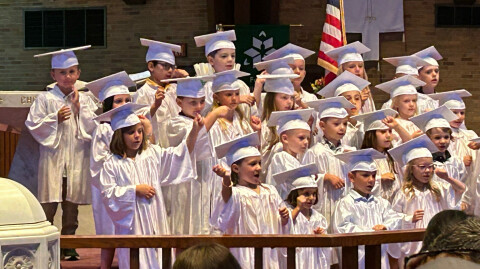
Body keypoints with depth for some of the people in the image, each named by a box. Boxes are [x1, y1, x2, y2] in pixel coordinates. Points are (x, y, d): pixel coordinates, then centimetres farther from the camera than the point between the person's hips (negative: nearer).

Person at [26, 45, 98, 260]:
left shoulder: (85, 100, 9)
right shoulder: (45, 99, 1)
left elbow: (93, 127, 2)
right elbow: (33, 124, -3)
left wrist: (79, 108, -6)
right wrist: (55, 119, -12)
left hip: (77, 160, 2)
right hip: (52, 159, -2)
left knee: (71, 206, 7)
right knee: (48, 205, -4)